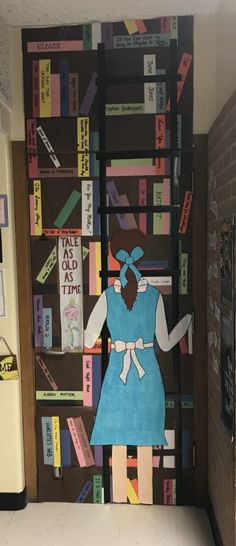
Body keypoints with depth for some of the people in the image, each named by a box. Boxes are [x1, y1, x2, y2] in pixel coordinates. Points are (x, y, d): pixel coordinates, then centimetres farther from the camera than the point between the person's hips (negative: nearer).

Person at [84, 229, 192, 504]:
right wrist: (189, 318, 14)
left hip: (117, 374, 0)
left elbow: (88, 341, -4)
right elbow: (165, 343, -1)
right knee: (145, 448, 11)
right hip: (147, 376, 0)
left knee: (118, 447, 11)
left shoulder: (107, 295, -5)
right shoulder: (154, 295, -6)